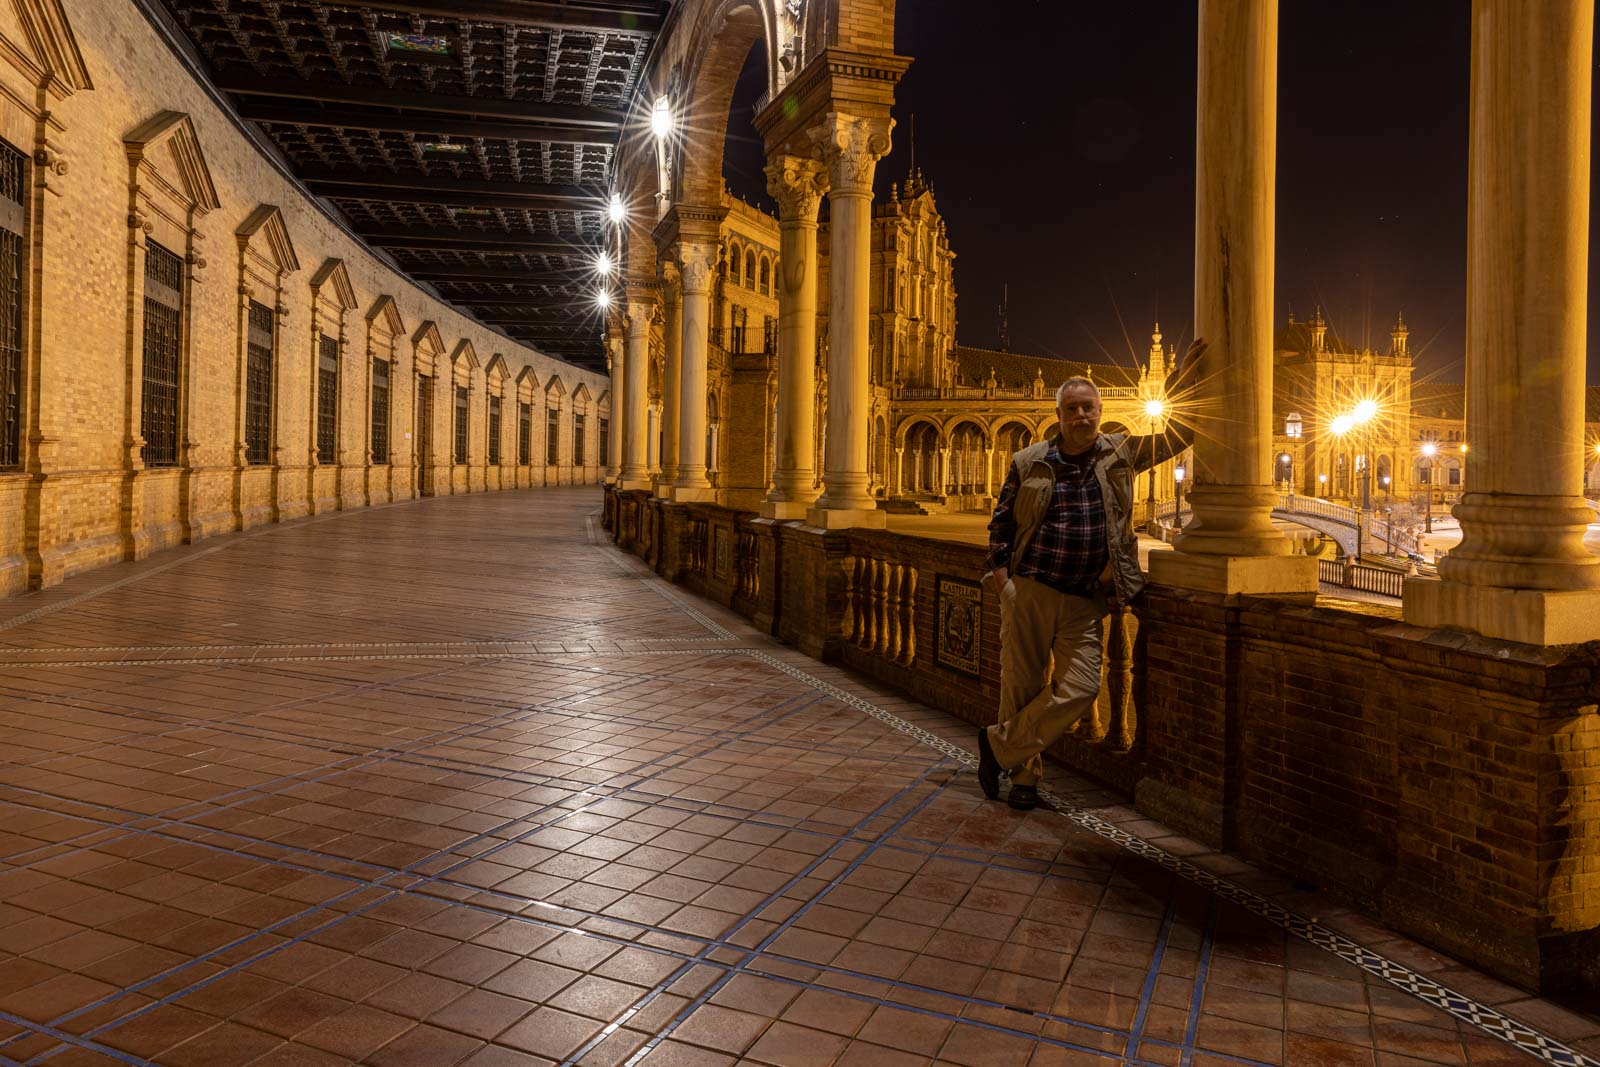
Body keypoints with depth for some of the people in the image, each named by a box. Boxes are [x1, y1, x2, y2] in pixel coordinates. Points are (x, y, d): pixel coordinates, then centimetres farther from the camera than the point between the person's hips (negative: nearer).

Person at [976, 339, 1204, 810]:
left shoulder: (1120, 454, 8)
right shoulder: (1029, 462, 4)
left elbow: (1177, 436, 15)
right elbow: (1000, 523, 8)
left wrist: (1182, 379, 6)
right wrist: (1003, 580, -1)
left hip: (1085, 601, 2)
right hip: (1029, 591, -1)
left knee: (1080, 689, -9)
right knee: (1021, 686, 3)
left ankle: (1000, 745, 9)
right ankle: (1025, 775, 24)